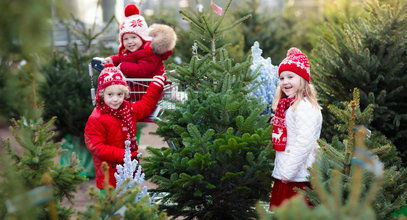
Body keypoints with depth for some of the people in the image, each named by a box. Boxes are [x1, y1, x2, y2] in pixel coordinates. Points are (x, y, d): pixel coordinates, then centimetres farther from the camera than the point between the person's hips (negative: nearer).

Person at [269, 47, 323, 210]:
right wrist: (282, 171, 15)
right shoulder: (287, 105, 14)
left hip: (298, 177, -9)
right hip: (283, 174, 9)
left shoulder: (305, 107, -16)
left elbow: (304, 142, -23)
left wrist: (289, 172, -21)